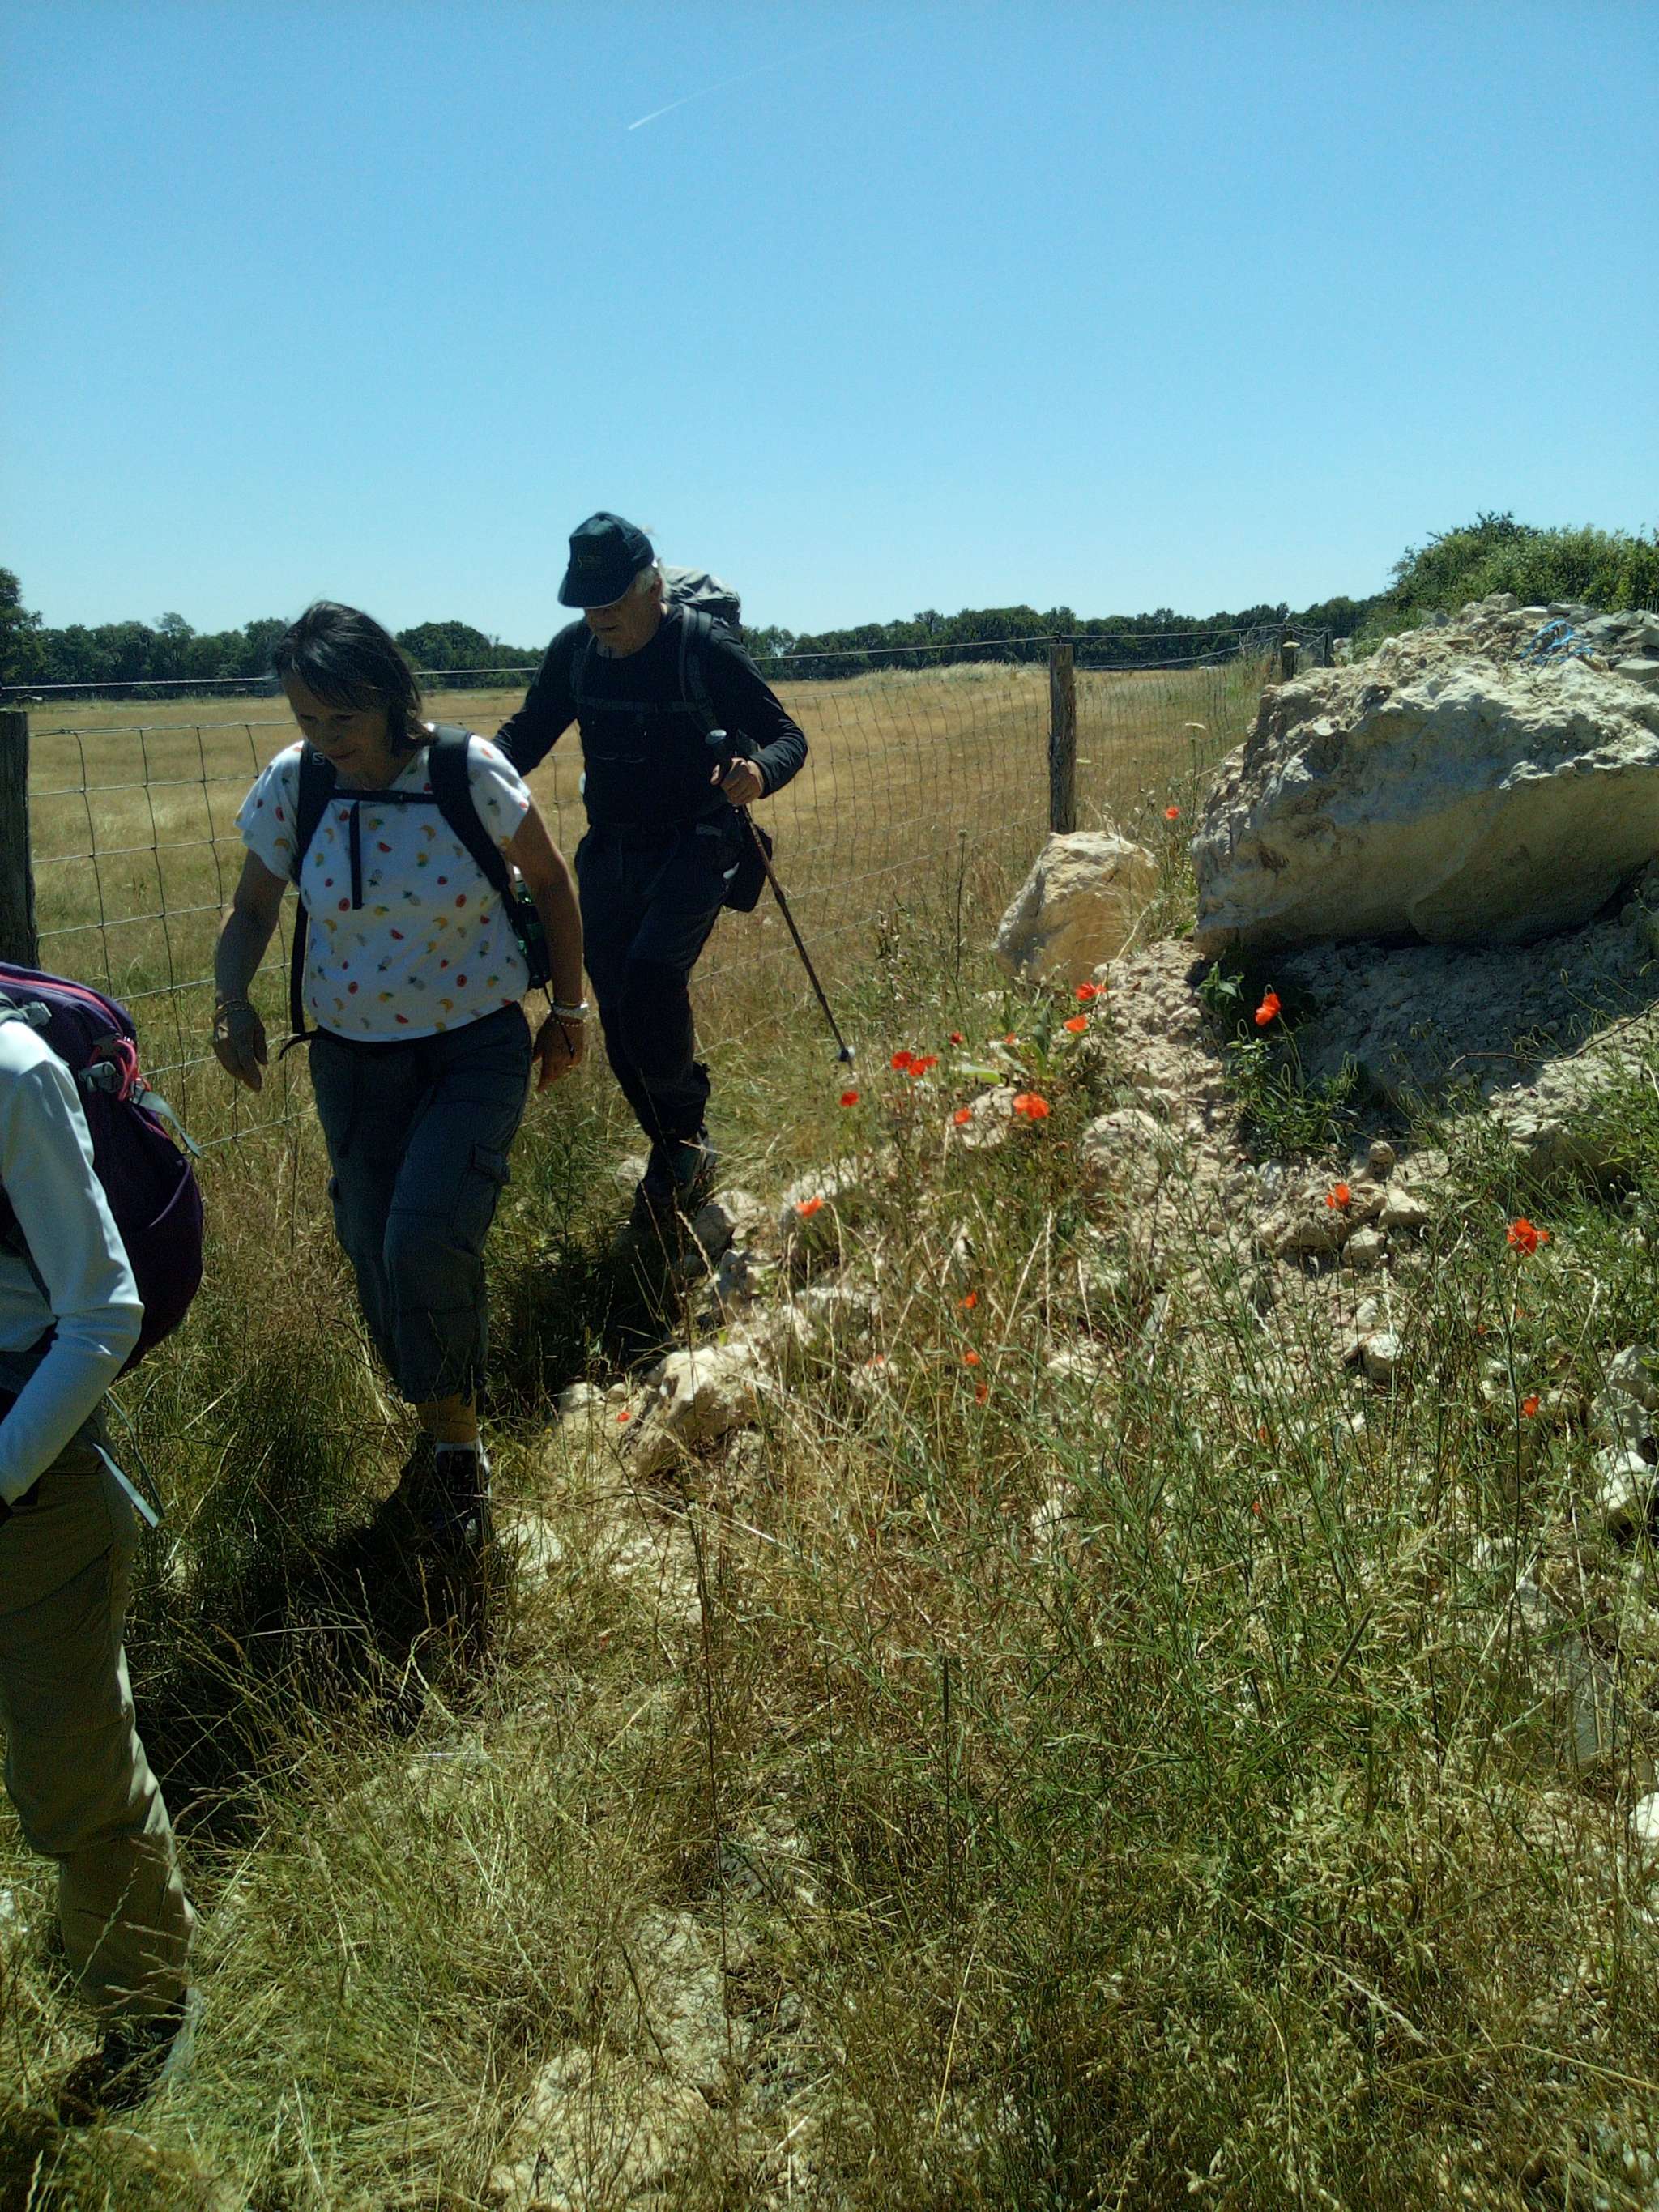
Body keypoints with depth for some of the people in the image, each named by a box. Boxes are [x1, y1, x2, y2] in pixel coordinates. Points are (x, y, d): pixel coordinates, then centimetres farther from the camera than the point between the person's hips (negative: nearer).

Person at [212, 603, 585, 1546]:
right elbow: (252, 912, 7)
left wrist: (569, 1009, 5)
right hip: (353, 1055, 4)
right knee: (379, 1260, 7)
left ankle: (454, 1436, 5)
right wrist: (233, 1001, -12)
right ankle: (453, 1438, 32)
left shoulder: (472, 774, -14)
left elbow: (551, 877, 1)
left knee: (428, 1241, -21)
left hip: (478, 1046, -3)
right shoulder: (290, 787, -7)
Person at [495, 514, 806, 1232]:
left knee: (652, 969, -27)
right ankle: (680, 1155, 22)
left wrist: (759, 774, -35)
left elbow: (786, 735, -11)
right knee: (618, 1011, 4)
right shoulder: (573, 652, 1)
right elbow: (526, 734, 9)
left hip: (695, 845, -5)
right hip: (610, 850, 5)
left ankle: (684, 1132, -4)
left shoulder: (707, 648, -13)